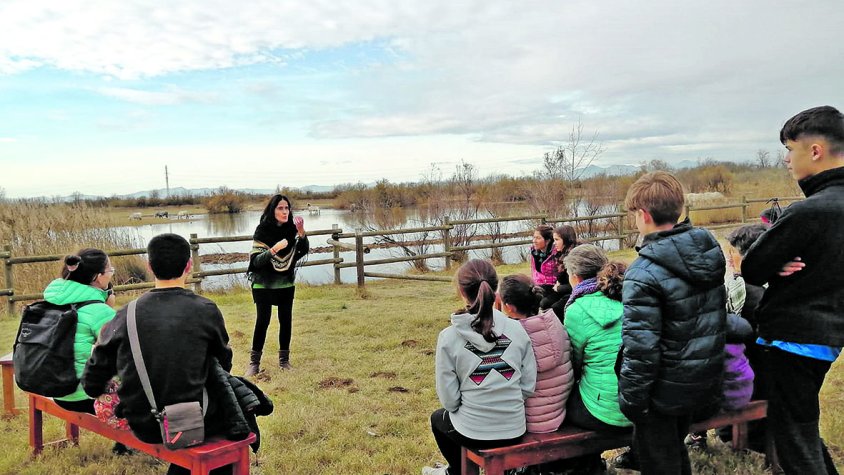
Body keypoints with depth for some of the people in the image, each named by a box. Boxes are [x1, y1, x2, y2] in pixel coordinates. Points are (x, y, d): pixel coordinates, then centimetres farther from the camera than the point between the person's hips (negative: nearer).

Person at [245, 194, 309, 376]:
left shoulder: (291, 229, -2)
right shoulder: (262, 230, -12)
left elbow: (303, 251, -10)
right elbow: (256, 260, -15)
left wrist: (301, 232, -26)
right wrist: (274, 249, -31)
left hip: (286, 283, 3)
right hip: (264, 284, -3)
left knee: (286, 319, 6)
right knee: (263, 320, -5)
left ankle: (284, 359, 19)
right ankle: (254, 362, 5)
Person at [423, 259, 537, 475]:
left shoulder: (449, 337, -16)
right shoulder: (517, 330, -8)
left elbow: (449, 398, -11)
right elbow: (529, 386, -4)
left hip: (473, 432, -3)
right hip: (515, 430, 3)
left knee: (438, 418, 33)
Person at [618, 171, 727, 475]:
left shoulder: (643, 274, -26)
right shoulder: (711, 249, -3)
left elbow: (640, 347, -25)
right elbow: (717, 310, 9)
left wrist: (631, 400, -13)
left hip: (664, 392, -7)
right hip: (705, 381, 7)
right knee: (676, 447, 28)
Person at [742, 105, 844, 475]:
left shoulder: (808, 212, -25)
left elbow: (750, 271, -18)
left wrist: (778, 264, 0)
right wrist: (784, 264, -7)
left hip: (793, 339, -9)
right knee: (804, 426, 26)